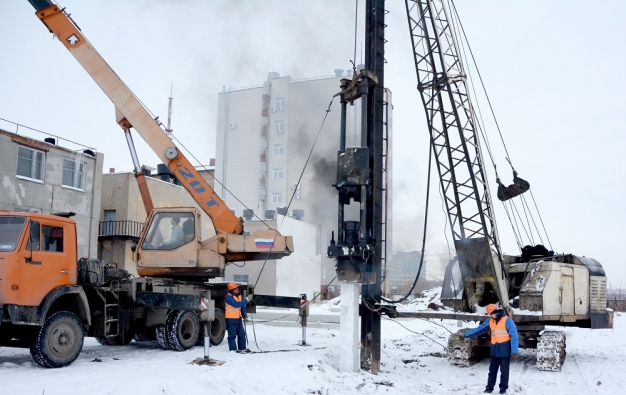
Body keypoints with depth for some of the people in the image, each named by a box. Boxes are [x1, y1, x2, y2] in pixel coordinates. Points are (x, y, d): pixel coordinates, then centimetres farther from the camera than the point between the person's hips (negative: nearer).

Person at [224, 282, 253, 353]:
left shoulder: (239, 296, 9)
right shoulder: (228, 297, -16)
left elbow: (242, 306, 14)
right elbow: (237, 304, -26)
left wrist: (245, 316, 8)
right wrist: (247, 299, -24)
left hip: (238, 318, 8)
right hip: (231, 319, -8)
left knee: (241, 334, 11)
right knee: (232, 335, -1)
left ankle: (242, 348, 19)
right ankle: (233, 349, 5)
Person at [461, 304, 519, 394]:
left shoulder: (507, 321, -18)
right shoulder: (490, 321, 2)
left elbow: (514, 336, -20)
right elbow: (479, 329, 8)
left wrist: (514, 351, -25)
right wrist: (466, 335, 7)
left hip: (505, 351, -6)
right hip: (494, 350, 6)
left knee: (504, 371, 8)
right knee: (492, 370, 12)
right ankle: (489, 387, 21)